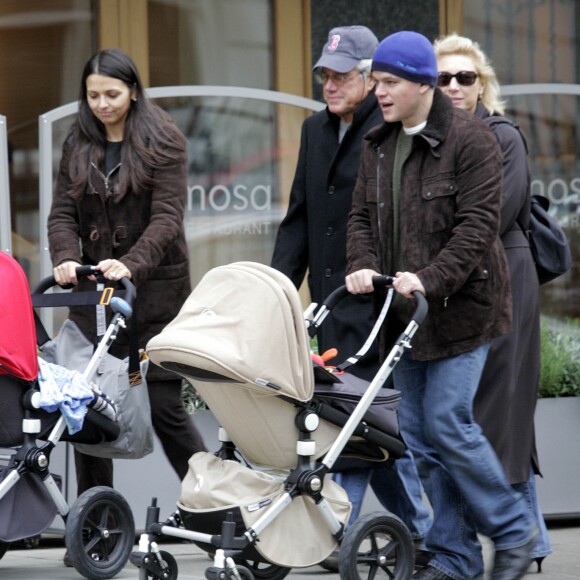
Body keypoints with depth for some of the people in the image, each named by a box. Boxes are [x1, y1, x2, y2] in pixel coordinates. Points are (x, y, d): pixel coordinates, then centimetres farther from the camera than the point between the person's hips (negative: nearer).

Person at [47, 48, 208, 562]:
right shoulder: (78, 145, 9)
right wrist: (66, 257, -16)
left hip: (155, 289, -4)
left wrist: (130, 264, -28)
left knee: (165, 406, -4)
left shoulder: (163, 142, -4)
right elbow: (63, 212, 4)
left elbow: (167, 218, -13)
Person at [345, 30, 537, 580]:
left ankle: (513, 533, 7)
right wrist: (363, 264, -9)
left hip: (459, 307, -7)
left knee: (447, 422, -11)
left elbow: (477, 225, -18)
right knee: (418, 432, 6)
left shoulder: (469, 139, -12)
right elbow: (362, 215, 11)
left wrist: (431, 279, -27)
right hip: (403, 308, 7)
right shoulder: (378, 144, 10)